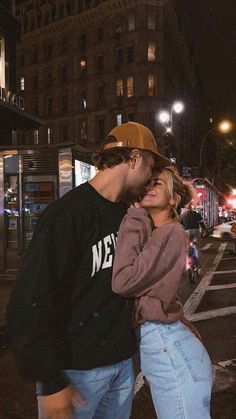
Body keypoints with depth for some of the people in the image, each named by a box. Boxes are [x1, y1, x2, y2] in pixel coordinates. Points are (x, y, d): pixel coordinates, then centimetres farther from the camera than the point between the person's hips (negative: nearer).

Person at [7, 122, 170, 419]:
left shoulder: (125, 213, 6)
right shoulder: (68, 213, -19)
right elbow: (31, 302, -21)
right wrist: (50, 382, -17)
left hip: (121, 361, 7)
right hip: (75, 369, -7)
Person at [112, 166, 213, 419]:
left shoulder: (172, 232, -15)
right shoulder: (150, 232, 13)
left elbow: (123, 282, -22)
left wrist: (134, 221, -15)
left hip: (166, 345, -9)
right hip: (161, 342, 9)